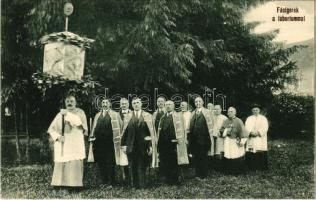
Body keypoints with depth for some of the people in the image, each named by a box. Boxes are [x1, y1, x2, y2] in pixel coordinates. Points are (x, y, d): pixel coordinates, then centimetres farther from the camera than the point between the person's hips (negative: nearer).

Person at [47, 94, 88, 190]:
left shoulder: (80, 112, 6)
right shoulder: (61, 114, 9)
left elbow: (80, 123, -15)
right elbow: (51, 128, 8)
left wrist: (68, 114, -15)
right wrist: (57, 136, -8)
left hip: (76, 144, -1)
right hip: (63, 145, 2)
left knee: (76, 164, -9)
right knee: (61, 164, -1)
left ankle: (76, 184, -4)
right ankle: (61, 184, 6)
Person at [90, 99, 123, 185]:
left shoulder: (115, 115, 5)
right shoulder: (97, 115, 17)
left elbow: (120, 127, 2)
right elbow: (94, 128, 19)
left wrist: (118, 138, -6)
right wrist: (92, 136, 5)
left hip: (110, 143, -4)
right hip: (99, 143, 4)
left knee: (110, 164, -3)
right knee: (101, 164, 7)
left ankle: (111, 183, 6)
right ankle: (104, 182, 18)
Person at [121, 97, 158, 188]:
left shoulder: (147, 116, 3)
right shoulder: (127, 116, 7)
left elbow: (151, 132, 0)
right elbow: (124, 131, 7)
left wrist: (151, 146, -5)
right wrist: (124, 144, 1)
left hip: (143, 146, -1)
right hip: (131, 146, 1)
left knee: (142, 167, 2)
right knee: (132, 167, 6)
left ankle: (142, 186, 12)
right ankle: (133, 187, 16)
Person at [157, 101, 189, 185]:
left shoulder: (177, 116, -1)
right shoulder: (163, 117, 16)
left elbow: (180, 129, -7)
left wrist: (179, 140, -15)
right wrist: (159, 141, 13)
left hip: (173, 143, -5)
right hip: (163, 144, 5)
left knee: (173, 164, 1)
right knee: (163, 164, 8)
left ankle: (174, 181, 14)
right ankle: (168, 180, 21)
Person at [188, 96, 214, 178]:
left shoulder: (206, 112, -2)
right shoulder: (193, 113, 13)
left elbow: (210, 125, -5)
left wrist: (210, 137, -10)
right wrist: (189, 134, 8)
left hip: (203, 138, -5)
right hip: (194, 138, 5)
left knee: (203, 156, 4)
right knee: (196, 156, 9)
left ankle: (203, 174, 15)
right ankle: (197, 173, 21)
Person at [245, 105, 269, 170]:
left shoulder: (263, 118, 9)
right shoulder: (249, 119, 14)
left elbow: (265, 128, -3)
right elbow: (247, 127, 2)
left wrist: (258, 133, -18)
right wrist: (251, 133, -18)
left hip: (261, 139, -1)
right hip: (251, 140, 1)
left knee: (261, 154, -7)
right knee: (250, 154, -5)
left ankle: (261, 168, -1)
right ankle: (252, 167, 1)